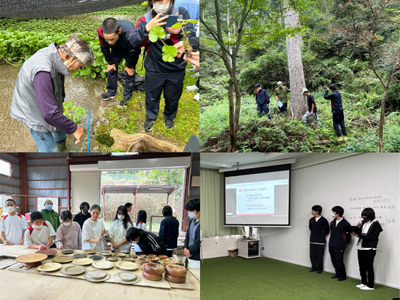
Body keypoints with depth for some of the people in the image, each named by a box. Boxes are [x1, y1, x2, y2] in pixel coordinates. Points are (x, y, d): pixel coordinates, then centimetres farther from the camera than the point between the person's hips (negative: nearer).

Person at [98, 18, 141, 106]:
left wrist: (129, 66, -11)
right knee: (111, 69, 9)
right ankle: (111, 92, 30)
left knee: (130, 73, 1)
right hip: (116, 50, 3)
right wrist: (110, 62, -2)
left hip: (129, 51, -3)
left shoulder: (130, 34, -48)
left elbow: (134, 52, -26)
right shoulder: (101, 31, -38)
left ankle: (127, 96, 21)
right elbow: (104, 48, -14)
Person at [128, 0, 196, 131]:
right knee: (152, 96, 18)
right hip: (154, 68, 0)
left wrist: (179, 32, -37)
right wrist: (147, 28, -41)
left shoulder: (181, 12, -14)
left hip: (176, 68, 1)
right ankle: (151, 117, 46)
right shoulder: (146, 18, -14)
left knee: (172, 96, 20)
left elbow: (192, 39, -16)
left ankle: (170, 117, 49)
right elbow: (133, 42, -23)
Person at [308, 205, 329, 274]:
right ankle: (314, 267, 21)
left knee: (319, 256, 1)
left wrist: (322, 236, 8)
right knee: (312, 255, 6)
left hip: (320, 241, -5)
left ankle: (320, 268, 17)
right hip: (312, 240, 5)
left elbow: (327, 230, -2)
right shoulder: (311, 220, 4)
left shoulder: (323, 220, -11)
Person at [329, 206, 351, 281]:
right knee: (334, 261, 11)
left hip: (339, 246, -7)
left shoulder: (345, 223, -12)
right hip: (332, 245, 7)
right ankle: (338, 274, 25)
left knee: (339, 261, -4)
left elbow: (348, 235, -6)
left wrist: (345, 244, 3)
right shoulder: (332, 222, 8)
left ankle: (343, 276, 11)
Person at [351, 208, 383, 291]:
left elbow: (371, 237, -17)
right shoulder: (363, 222, 9)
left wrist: (359, 235, -22)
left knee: (369, 267, 0)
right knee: (362, 266, 12)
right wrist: (357, 228, -8)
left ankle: (370, 286, 9)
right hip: (360, 247, 7)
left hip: (369, 249, -7)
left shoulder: (375, 224, -10)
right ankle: (364, 283, 24)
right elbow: (359, 232, 10)